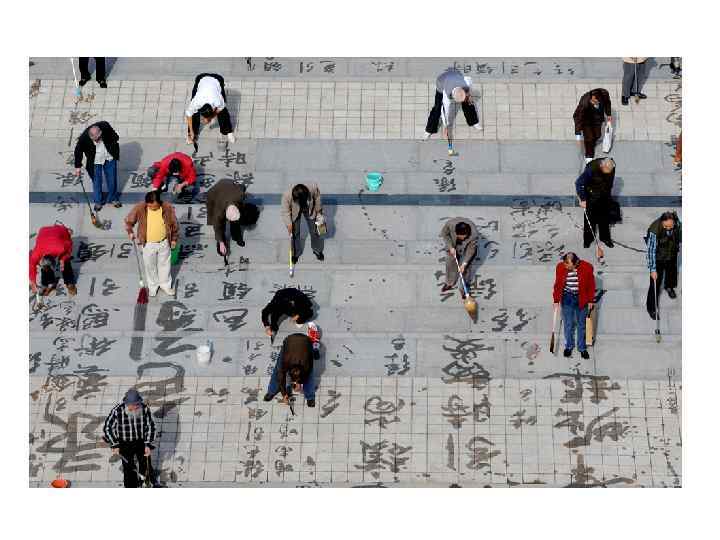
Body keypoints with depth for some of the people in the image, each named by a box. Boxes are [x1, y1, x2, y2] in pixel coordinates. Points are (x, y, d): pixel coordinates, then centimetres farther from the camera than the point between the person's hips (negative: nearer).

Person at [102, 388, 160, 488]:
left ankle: (154, 481, 39)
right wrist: (115, 445, -10)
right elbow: (107, 427, -8)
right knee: (129, 470, 0)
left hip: (141, 442, 1)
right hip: (125, 444, -1)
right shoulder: (117, 411, -21)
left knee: (145, 467, 6)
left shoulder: (145, 409, -16)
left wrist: (148, 445, -9)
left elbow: (150, 426, -3)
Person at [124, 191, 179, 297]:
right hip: (148, 244, 0)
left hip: (164, 243, 0)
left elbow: (174, 224, -4)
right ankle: (153, 285, 39)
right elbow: (128, 221, -6)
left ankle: (165, 285, 39)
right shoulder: (139, 209, -19)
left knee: (164, 264, 18)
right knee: (150, 265, 16)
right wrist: (130, 232, -21)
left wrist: (174, 239, 2)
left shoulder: (168, 208, -18)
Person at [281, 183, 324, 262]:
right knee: (294, 232, 5)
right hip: (294, 212, -1)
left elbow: (317, 199, -14)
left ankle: (317, 250, 37)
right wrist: (289, 223, -33)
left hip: (310, 210, 1)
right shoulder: (287, 195, -41)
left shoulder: (313, 188, -38)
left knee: (315, 230, 13)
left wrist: (319, 213, -1)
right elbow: (285, 210, -25)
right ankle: (295, 254, 28)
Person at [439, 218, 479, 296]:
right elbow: (444, 234, -16)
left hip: (467, 248, -2)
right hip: (453, 245, 2)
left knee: (465, 268, 3)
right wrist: (450, 247, -22)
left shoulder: (474, 234, -40)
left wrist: (464, 264, -25)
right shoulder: (450, 224, -39)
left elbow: (471, 250, -25)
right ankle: (449, 283, 37)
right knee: (450, 263, 14)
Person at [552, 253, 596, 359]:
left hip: (581, 299, 0)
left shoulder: (587, 267, -18)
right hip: (567, 299, 1)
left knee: (581, 324, 13)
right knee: (568, 324, 10)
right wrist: (556, 300, 3)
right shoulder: (560, 267, -15)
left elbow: (591, 285, -4)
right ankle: (569, 346, 31)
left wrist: (590, 300, 1)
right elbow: (557, 285, 0)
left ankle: (582, 348, 29)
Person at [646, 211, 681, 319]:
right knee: (655, 282, -4)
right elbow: (651, 251, -33)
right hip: (658, 258, -5)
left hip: (672, 255, 5)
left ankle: (669, 287, 64)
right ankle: (651, 308, 12)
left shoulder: (678, 224, -24)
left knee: (671, 271, 31)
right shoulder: (654, 230, -38)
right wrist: (653, 269, -32)